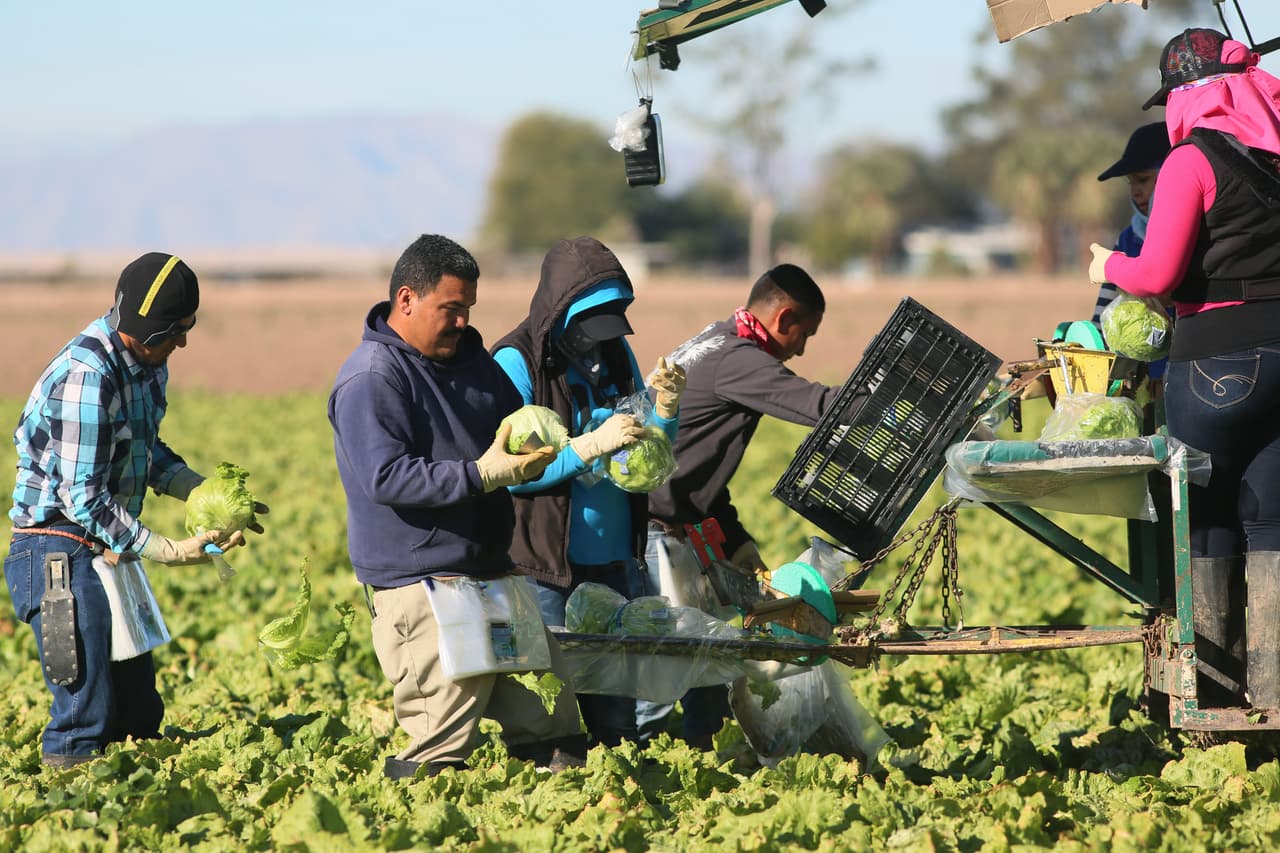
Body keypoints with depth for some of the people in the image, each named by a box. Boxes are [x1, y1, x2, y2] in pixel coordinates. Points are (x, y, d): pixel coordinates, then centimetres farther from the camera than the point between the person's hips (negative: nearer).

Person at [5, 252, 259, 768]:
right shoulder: (86, 378, -25)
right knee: (86, 721, -11)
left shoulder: (147, 361, 4)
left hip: (109, 548, 9)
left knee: (138, 714, 10)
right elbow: (82, 498, -24)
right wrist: (172, 552, -24)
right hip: (61, 547, -9)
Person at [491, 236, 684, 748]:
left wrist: (665, 412, -2)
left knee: (617, 715, 8)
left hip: (613, 557, 6)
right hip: (545, 565, -6)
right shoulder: (518, 361, -9)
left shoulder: (616, 353, 11)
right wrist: (591, 445, -23)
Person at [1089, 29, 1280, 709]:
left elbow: (1157, 275, -14)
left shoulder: (1192, 161, -10)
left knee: (1208, 522, 6)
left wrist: (1111, 267, 6)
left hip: (1218, 361, -5)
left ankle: (1215, 686, 9)